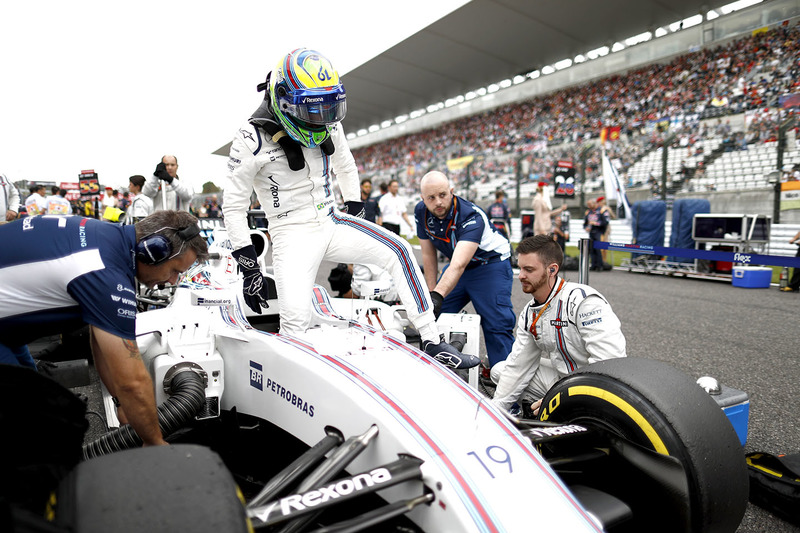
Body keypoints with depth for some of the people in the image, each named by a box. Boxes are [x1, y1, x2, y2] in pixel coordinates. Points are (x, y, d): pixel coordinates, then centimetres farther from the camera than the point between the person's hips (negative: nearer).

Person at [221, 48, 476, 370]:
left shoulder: (329, 126, 3)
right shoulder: (253, 138, -13)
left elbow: (346, 167, 22)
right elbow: (233, 206, -8)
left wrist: (356, 215, 17)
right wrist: (249, 268, -10)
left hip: (332, 223, 5)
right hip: (293, 234, -4)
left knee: (398, 251, -14)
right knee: (296, 317, -22)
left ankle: (432, 342, -9)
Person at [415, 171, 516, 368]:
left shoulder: (472, 216, -34)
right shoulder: (421, 212, -13)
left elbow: (459, 265, -48)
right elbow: (428, 254, -4)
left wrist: (438, 295, -62)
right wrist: (431, 292, -6)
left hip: (491, 265, -6)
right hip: (456, 265, 6)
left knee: (496, 326, -15)